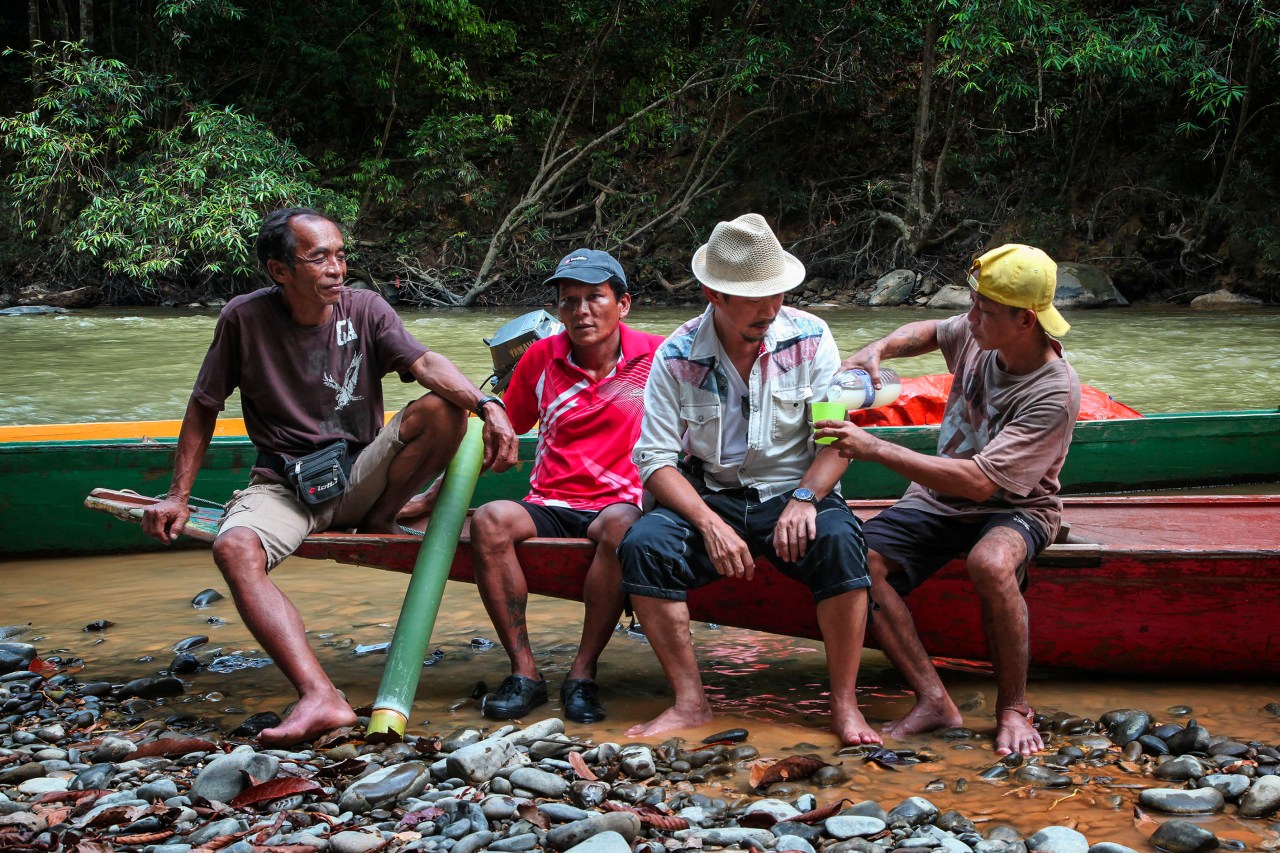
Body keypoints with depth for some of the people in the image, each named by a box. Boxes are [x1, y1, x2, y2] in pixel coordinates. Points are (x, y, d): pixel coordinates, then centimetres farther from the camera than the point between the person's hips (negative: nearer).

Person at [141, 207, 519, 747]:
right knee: (234, 548, -34)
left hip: (359, 477, 1)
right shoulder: (245, 319, -5)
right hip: (283, 487, -1)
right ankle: (320, 699, -48)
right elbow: (204, 407, 6)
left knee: (443, 409, -24)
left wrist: (487, 405, -37)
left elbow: (424, 363, -18)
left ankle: (377, 525, -3)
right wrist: (178, 496, 1)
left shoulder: (364, 309, -2)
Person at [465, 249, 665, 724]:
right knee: (490, 520, -30)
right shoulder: (541, 359, 11)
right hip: (549, 507, 3)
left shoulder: (656, 358, 4)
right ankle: (524, 671, -24)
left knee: (621, 525, -38)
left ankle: (583, 672, -27)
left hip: (620, 502, -2)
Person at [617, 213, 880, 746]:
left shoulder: (808, 338, -2)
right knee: (642, 544, -27)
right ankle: (690, 702, -18)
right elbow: (655, 457, -6)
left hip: (795, 492, -1)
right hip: (710, 497, 1)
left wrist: (805, 498, -22)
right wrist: (710, 523, -21)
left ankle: (845, 706, -22)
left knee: (841, 541, -33)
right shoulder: (677, 356, -3)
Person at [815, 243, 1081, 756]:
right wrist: (877, 350, 0)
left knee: (990, 563, -41)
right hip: (939, 498, 6)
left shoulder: (1054, 394, -24)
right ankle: (933, 701, -18)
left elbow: (979, 481, -32)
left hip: (1014, 508, -6)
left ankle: (1013, 708, -18)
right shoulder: (979, 334, -4)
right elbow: (930, 332, 23)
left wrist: (874, 449, -33)